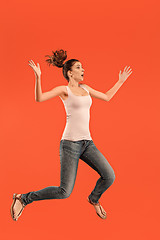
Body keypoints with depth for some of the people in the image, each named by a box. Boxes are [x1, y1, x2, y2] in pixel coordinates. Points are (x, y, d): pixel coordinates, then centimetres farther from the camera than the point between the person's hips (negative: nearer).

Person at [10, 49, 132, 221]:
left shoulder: (85, 88, 16)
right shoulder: (63, 89, -3)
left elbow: (107, 97, 29)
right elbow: (39, 98, -17)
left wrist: (121, 81, 33)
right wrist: (38, 77, -30)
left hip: (87, 142, 6)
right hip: (70, 143, -6)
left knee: (109, 176, -5)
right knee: (64, 192, -8)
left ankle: (94, 199, 27)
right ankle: (22, 199, 11)